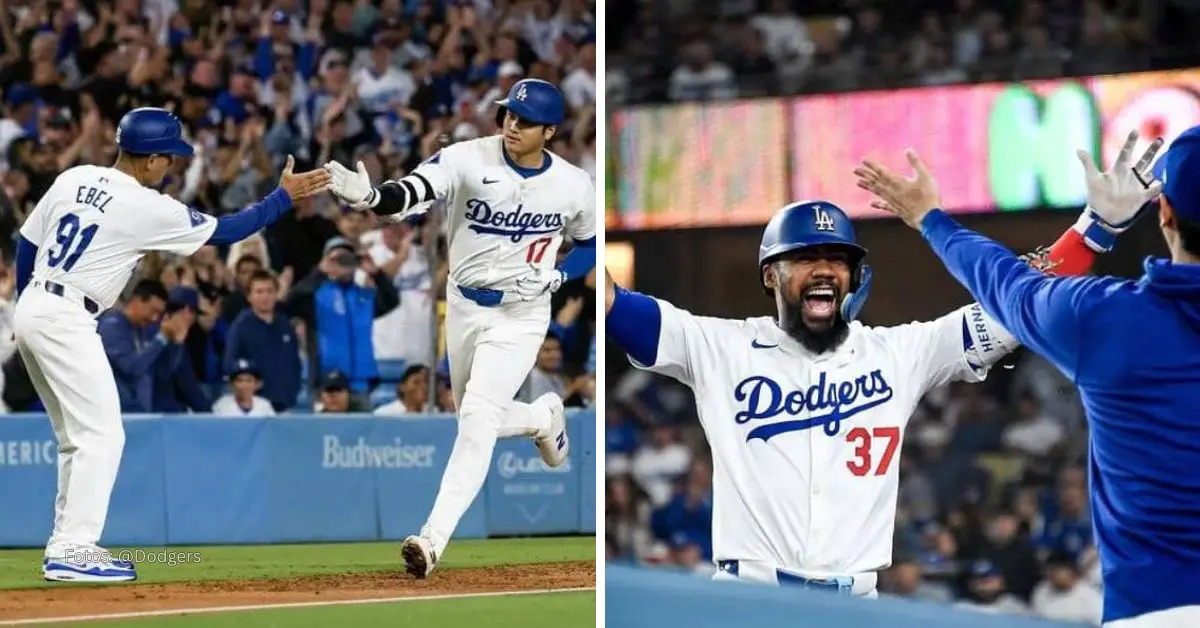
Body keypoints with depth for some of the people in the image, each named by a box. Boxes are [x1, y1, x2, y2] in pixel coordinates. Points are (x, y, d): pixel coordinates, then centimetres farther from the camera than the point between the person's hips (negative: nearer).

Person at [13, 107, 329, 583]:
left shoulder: (73, 179, 8)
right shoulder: (148, 208, -12)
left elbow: (26, 243, 14)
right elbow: (225, 231, -5)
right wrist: (285, 196, 4)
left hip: (31, 310, 9)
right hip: (66, 320, -9)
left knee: (78, 437, 16)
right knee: (102, 434, -6)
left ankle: (67, 547, 18)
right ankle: (72, 550, -11)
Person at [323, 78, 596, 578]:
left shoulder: (573, 186, -11)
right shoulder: (468, 160, -16)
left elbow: (591, 242, 8)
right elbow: (414, 194, -32)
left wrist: (554, 277, -12)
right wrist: (369, 196, -54)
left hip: (520, 317, -3)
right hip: (463, 307, 3)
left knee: (478, 420, -17)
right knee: (475, 421, 17)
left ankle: (434, 540, -18)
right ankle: (543, 417, 50)